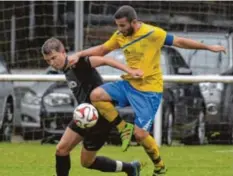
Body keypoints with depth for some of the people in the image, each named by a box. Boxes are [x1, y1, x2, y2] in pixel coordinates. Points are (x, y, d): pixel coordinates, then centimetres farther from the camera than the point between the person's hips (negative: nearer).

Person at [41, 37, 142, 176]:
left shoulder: (78, 63, -18)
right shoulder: (67, 70, 9)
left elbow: (104, 60, -26)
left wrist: (129, 70, -35)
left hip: (100, 116, -8)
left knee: (87, 162, 2)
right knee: (61, 149, 1)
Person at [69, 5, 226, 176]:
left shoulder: (153, 33, -18)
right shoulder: (120, 35, -1)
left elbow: (179, 41, -9)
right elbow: (102, 49, 13)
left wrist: (208, 47, -3)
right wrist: (79, 54, -1)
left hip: (149, 91, -6)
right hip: (129, 84, 6)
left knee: (140, 134, -9)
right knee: (96, 95, -14)